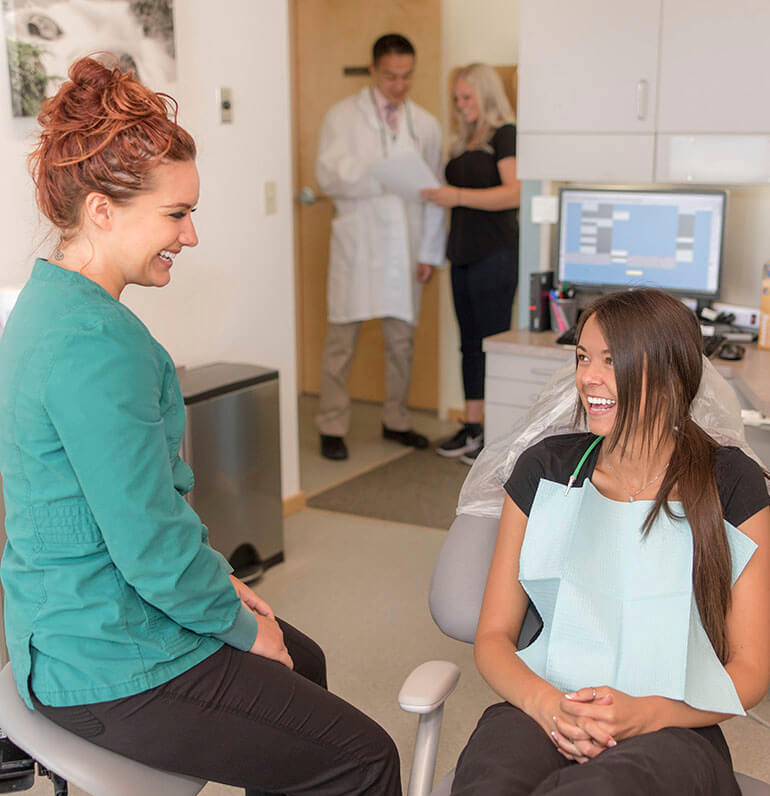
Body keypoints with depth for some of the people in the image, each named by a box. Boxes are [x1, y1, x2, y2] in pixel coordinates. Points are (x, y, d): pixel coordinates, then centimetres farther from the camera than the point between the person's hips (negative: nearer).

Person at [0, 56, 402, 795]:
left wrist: (219, 581, 12)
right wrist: (242, 625, -8)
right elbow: (152, 547, -26)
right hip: (112, 666, -11)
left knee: (303, 663, 28)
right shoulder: (98, 344, -27)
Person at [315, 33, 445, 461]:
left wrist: (430, 250, 4)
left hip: (405, 245, 3)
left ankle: (396, 421, 24)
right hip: (358, 243, -3)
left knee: (402, 338, 9)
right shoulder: (343, 116, 1)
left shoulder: (425, 124, 10)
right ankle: (333, 427, 9)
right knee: (343, 339, 0)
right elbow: (329, 175, -11)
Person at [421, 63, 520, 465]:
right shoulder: (465, 141, 17)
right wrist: (438, 194, 9)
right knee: (470, 342, 10)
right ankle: (472, 427, 17)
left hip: (495, 254, -8)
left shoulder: (504, 134, -7)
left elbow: (515, 193, -20)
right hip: (463, 253, 9)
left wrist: (458, 196, -24)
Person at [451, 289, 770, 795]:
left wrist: (645, 713, -15)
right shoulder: (546, 469, 8)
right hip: (542, 713, 2)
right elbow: (494, 636, 8)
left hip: (672, 732, -2)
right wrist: (547, 703, -14)